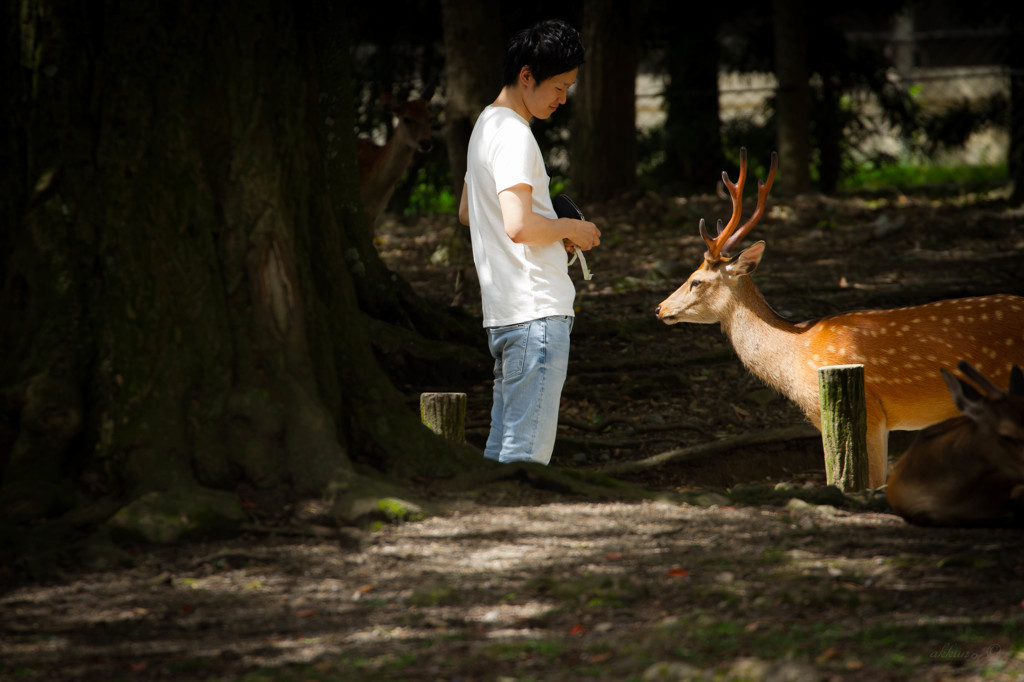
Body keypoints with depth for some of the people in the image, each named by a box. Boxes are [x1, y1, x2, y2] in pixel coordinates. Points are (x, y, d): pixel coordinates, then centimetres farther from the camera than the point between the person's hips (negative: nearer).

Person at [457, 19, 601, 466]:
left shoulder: (486, 125, 18)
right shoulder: (514, 135, -14)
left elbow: (468, 213, 29)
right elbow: (518, 225, -25)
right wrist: (569, 229, -6)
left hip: (503, 312, 10)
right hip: (536, 311, -10)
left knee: (503, 446, 11)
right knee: (527, 451, -11)